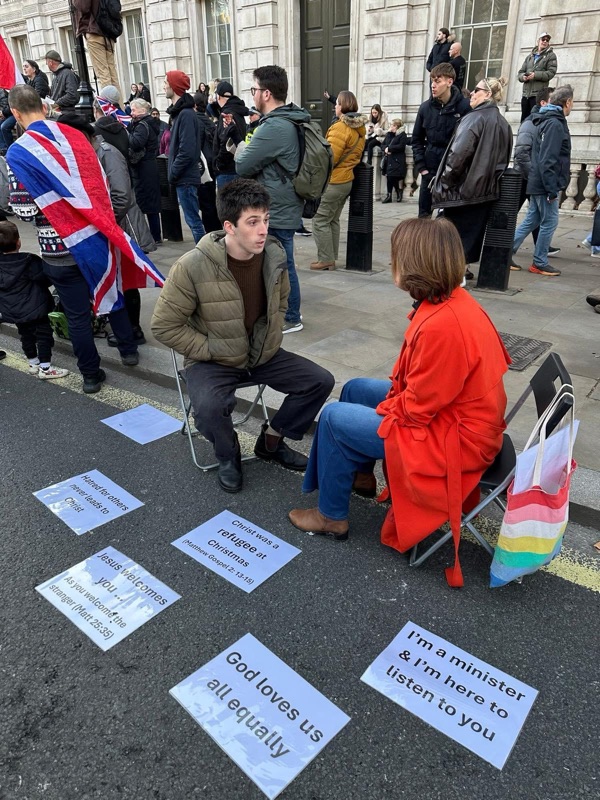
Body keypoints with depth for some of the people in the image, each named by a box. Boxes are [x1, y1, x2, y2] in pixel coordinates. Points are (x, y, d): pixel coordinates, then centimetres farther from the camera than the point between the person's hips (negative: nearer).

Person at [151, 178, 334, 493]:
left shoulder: (274, 254, -7)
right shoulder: (193, 266, -22)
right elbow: (164, 326, -14)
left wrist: (272, 342, 4)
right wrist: (210, 351, -15)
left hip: (264, 355, 5)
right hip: (213, 361, -4)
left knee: (320, 381, -7)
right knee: (209, 408, -34)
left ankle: (270, 442, 14)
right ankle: (228, 455, 3)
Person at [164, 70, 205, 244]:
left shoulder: (186, 114, -14)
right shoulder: (179, 112, 16)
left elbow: (187, 151, -22)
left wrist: (172, 173, -15)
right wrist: (173, 172, 11)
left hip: (185, 178, -10)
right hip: (183, 176, 10)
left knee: (193, 220, -6)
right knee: (193, 219, 13)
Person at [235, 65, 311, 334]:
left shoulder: (274, 127, -22)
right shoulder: (291, 121, 10)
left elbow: (243, 166, -16)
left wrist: (241, 150, 4)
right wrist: (250, 149, 8)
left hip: (276, 210, -10)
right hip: (284, 205, 10)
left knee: (281, 264, 1)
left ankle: (291, 318, 14)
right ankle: (287, 310, 31)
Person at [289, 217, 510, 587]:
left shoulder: (442, 326, -33)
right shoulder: (453, 300, -2)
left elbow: (416, 409, -25)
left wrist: (384, 409, -7)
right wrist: (394, 397, 2)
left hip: (452, 438, -10)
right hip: (445, 408, 10)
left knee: (334, 418, -5)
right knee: (355, 388, 18)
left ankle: (332, 517, 14)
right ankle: (361, 473, 36)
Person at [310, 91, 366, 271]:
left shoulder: (340, 127, -16)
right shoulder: (360, 128, 12)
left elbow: (330, 157, -20)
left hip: (332, 182, -9)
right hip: (347, 180, 9)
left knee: (320, 221, -3)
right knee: (332, 221, 15)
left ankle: (326, 259, -2)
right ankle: (331, 258, 19)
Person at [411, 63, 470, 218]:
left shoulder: (464, 106, -7)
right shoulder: (425, 107, 5)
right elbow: (417, 140, 11)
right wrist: (421, 167, 1)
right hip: (430, 171, 4)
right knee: (423, 215, 10)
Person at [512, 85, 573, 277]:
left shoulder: (548, 120, 16)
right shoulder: (555, 123, -15)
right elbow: (547, 160, -22)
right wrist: (552, 189, -22)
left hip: (538, 184, 9)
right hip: (544, 184, -9)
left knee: (531, 220, 13)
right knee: (549, 222, -2)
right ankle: (539, 263, 5)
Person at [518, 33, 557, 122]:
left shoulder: (551, 55, 7)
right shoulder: (530, 56, 20)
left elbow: (551, 73, -6)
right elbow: (520, 72, 15)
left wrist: (535, 75, -17)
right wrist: (523, 77, -9)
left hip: (539, 94, -5)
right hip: (526, 93, 5)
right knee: (524, 120, 7)